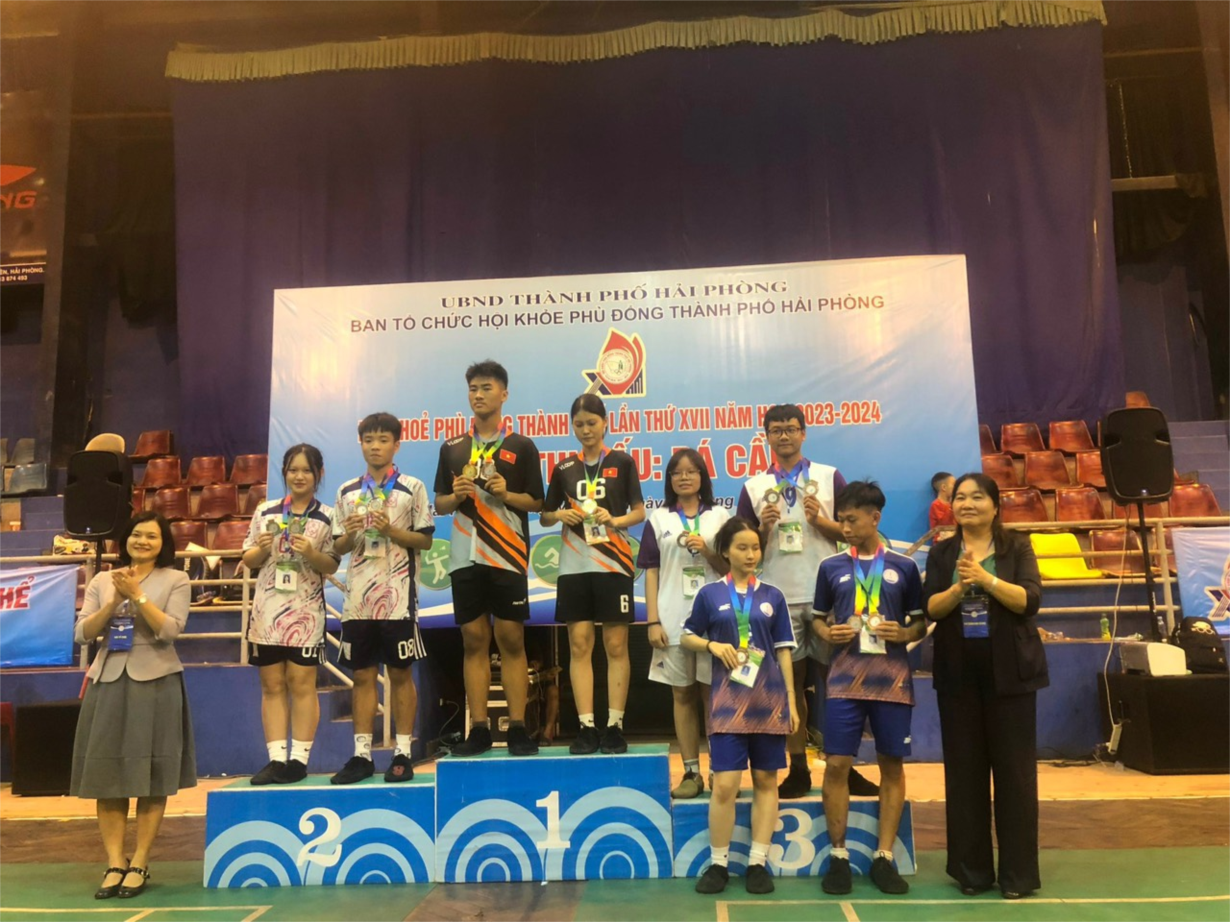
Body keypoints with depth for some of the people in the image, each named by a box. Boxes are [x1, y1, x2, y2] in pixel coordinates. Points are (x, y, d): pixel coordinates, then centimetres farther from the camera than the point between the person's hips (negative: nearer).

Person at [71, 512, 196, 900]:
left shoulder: (175, 579, 1)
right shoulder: (102, 580, 10)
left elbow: (169, 631, -9)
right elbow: (82, 634, 4)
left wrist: (137, 594, -14)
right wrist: (114, 601, -10)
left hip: (155, 682, -3)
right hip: (107, 681, 3)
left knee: (151, 777, 1)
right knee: (107, 774, 4)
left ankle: (139, 864, 11)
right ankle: (115, 863, 13)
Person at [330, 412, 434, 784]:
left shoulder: (412, 487, 0)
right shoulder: (347, 491, 10)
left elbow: (425, 540, -1)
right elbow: (338, 547, 12)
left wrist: (391, 531, -15)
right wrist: (349, 535, -9)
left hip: (397, 597, -3)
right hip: (358, 597, 3)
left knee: (400, 673, 3)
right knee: (362, 675, 8)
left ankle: (402, 753, 11)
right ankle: (362, 754, 16)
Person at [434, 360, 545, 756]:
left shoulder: (521, 446, 3)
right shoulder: (452, 448, 11)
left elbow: (536, 502, 3)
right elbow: (439, 504, 14)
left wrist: (506, 494, -15)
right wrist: (456, 496, -7)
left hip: (507, 556, -3)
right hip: (465, 557, 3)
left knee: (511, 641, 0)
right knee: (473, 641, 6)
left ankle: (518, 728, 7)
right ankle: (479, 729, 12)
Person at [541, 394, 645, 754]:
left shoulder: (622, 462, 3)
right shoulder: (564, 468, 9)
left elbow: (640, 511, 4)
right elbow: (544, 516, 14)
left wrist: (615, 520, -14)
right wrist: (560, 514, -7)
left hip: (613, 563, -2)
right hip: (574, 565, 2)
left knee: (616, 646, 1)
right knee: (579, 646, 1)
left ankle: (615, 726, 8)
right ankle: (586, 727, 7)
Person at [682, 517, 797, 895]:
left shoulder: (773, 596, 6)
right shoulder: (710, 593, 2)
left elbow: (784, 651, 7)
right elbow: (688, 637, 10)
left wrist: (792, 701, 3)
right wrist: (713, 645, -10)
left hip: (770, 700, 2)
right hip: (727, 701, -2)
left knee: (766, 781, 7)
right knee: (725, 784, -5)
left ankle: (758, 863, 18)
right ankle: (718, 863, 11)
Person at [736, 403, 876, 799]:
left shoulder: (830, 477, 6)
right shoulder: (753, 487, 9)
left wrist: (821, 521, -12)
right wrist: (764, 528, -10)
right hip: (778, 599, 1)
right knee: (790, 683, 5)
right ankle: (798, 770, 14)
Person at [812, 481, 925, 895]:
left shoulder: (904, 566, 3)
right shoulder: (831, 566, 5)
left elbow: (921, 622, 9)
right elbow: (818, 618, 13)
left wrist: (904, 633, -12)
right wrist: (828, 634, -8)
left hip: (892, 679, 0)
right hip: (845, 679, 0)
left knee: (892, 766, 6)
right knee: (837, 765, -2)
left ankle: (884, 858, 18)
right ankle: (838, 856, 12)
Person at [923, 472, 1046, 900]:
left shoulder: (1017, 547, 2)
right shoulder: (941, 553, 7)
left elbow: (1029, 600, -11)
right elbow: (930, 608, -3)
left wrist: (986, 579, -22)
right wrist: (958, 587, -20)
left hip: (1010, 670, -2)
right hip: (958, 672, 2)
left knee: (1014, 768, 3)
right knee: (964, 769, 6)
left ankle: (1018, 872, 15)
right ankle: (971, 869, 18)